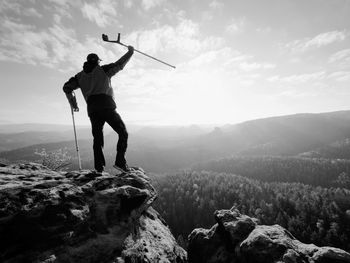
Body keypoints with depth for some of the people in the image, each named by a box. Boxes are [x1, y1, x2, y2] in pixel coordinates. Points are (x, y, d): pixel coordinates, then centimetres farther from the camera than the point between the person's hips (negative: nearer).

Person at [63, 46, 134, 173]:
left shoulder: (80, 76, 22)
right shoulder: (103, 70, 10)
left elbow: (67, 87, 22)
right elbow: (119, 64, 12)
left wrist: (73, 104, 31)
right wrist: (130, 52, 24)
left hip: (92, 111, 5)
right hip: (107, 107, -4)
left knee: (97, 138, 10)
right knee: (123, 133, 3)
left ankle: (99, 167, 4)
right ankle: (120, 161, -10)